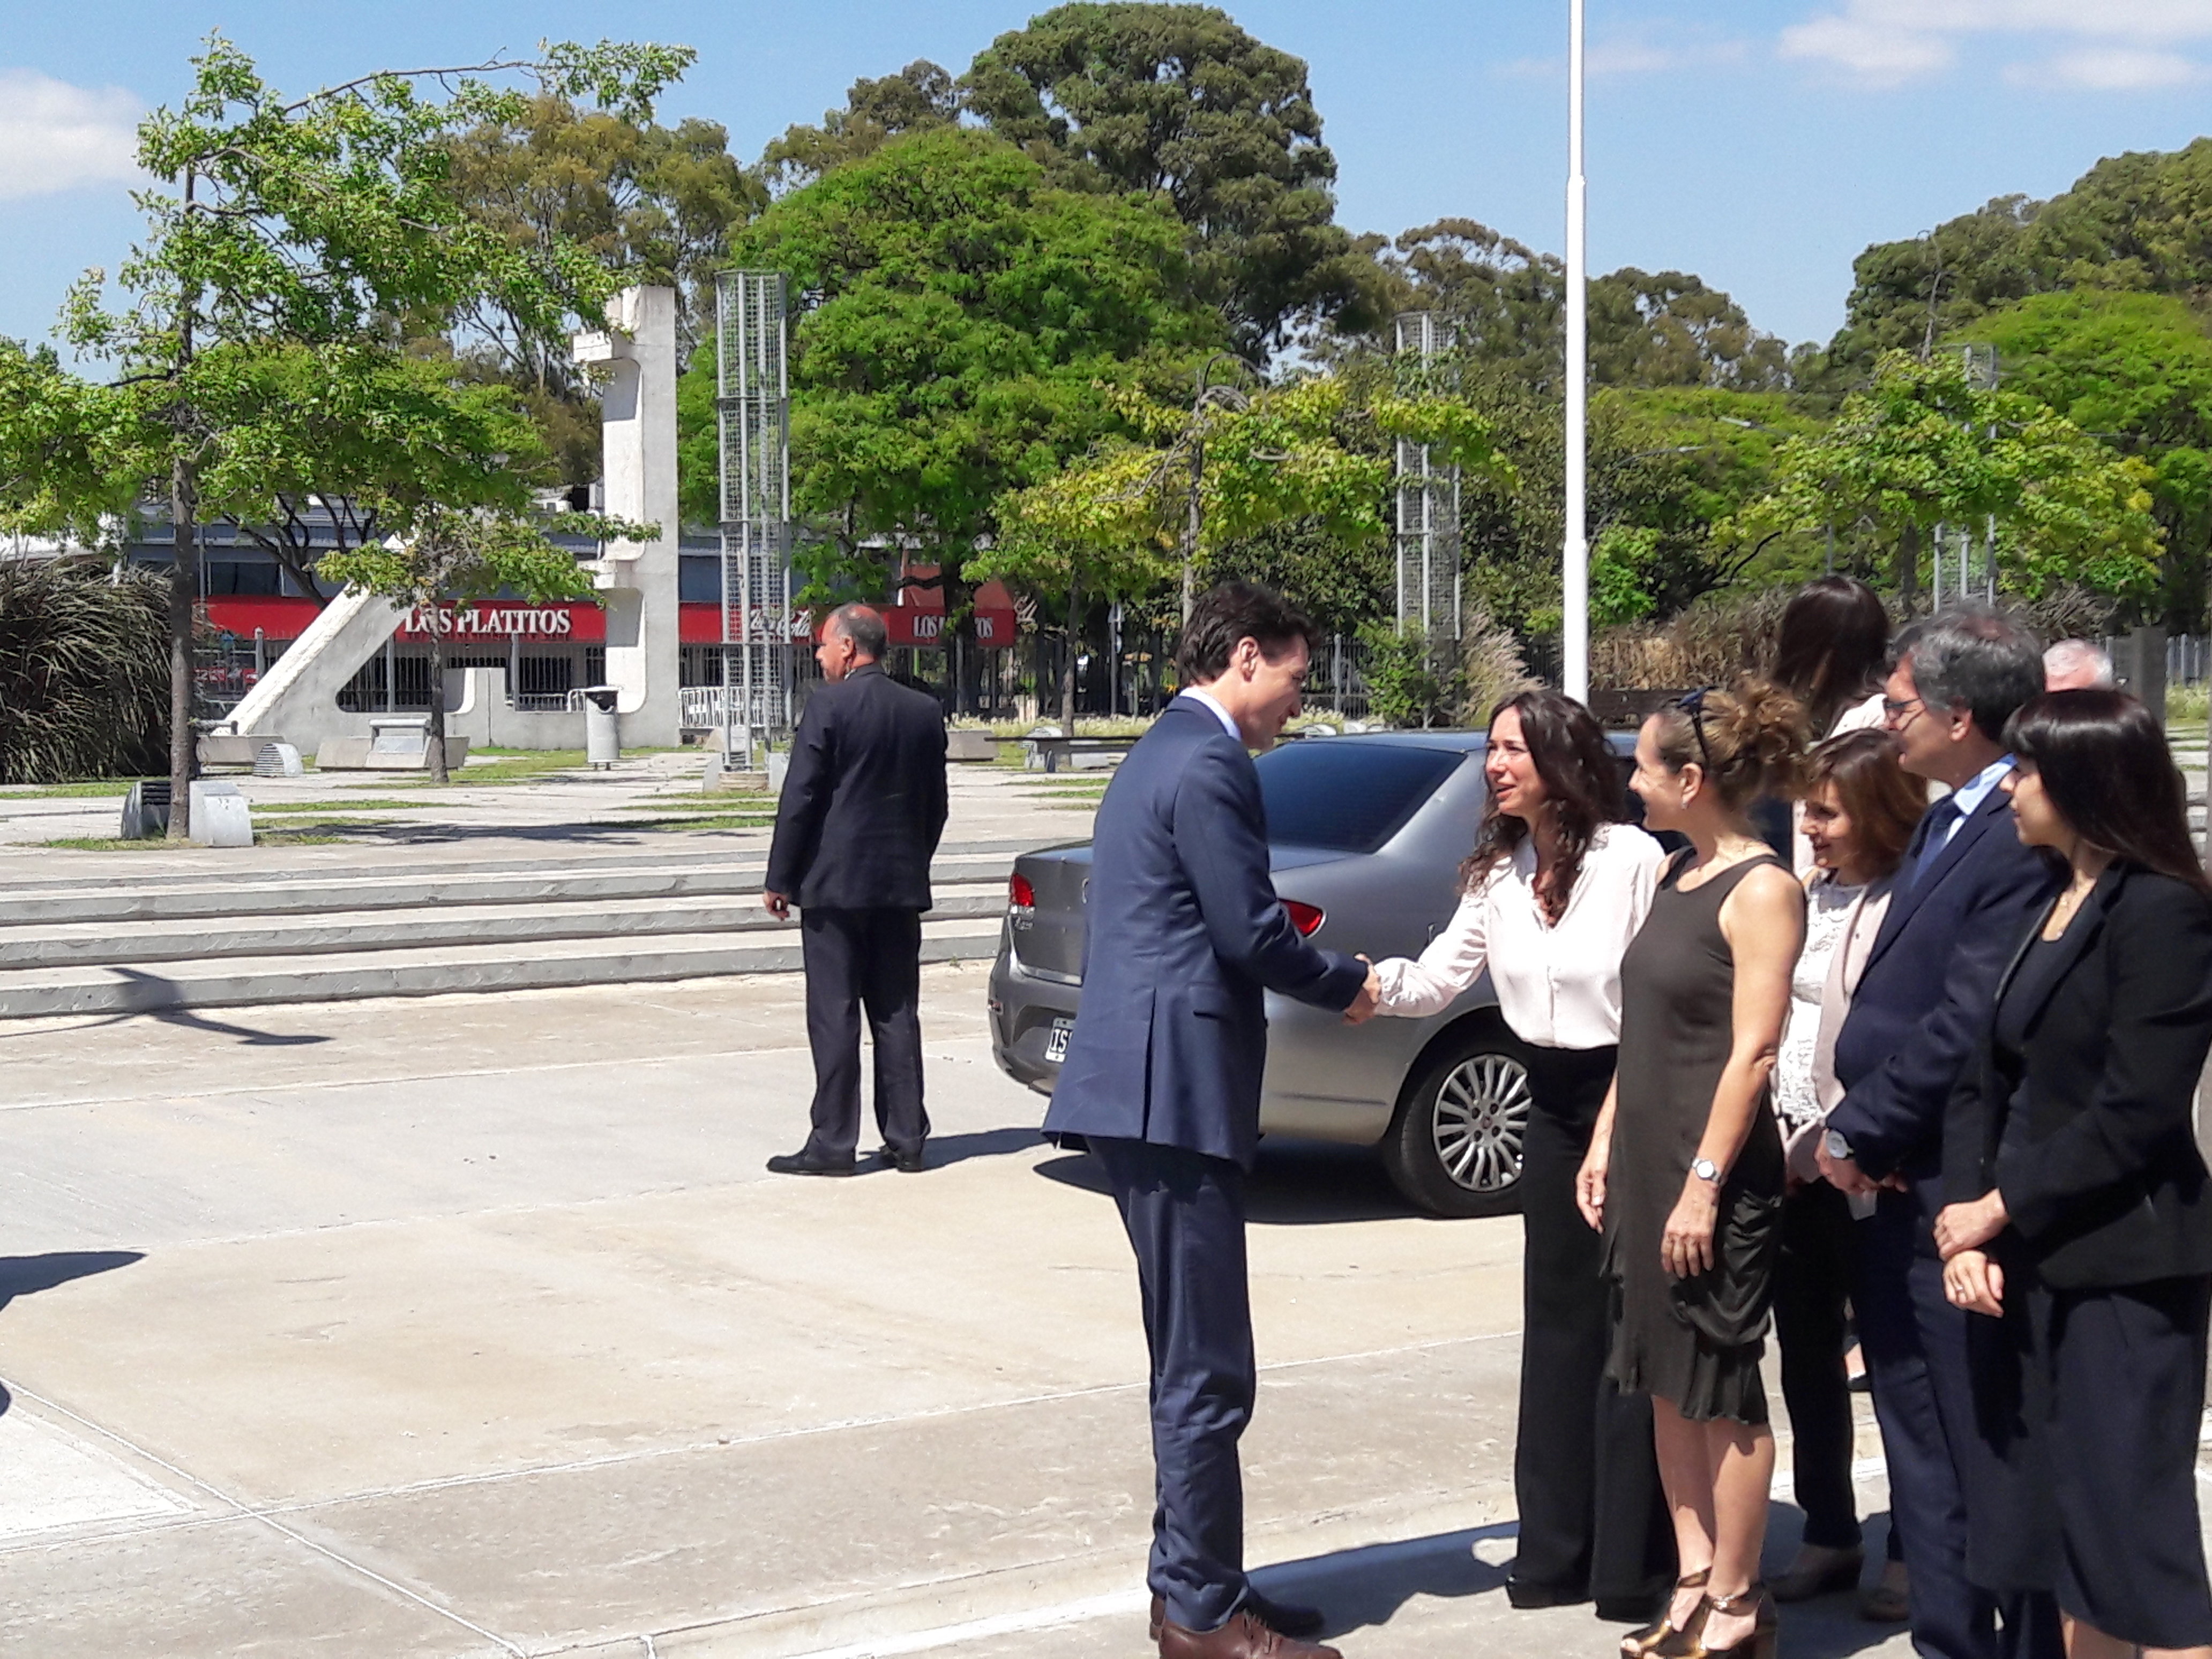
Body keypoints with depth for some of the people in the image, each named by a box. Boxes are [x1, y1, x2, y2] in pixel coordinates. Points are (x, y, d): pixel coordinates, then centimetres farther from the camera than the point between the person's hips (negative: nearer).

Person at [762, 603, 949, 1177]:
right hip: (902, 885, 6)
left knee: (833, 1016, -2)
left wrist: (779, 879, -5)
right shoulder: (925, 711, 7)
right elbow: (935, 805, 12)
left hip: (835, 882, -5)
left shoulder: (828, 706, -10)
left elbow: (799, 799, -11)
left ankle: (832, 1143, -1)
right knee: (897, 1013, 10)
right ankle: (906, 1138, 11)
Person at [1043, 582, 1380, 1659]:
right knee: (1207, 1371, -4)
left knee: (1193, 1364, 17)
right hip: (1175, 1086, -11)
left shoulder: (1166, 753, 20)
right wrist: (1346, 987, 1)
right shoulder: (1207, 766, -13)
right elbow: (1250, 931, -16)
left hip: (1145, 1084, 11)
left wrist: (1333, 980, 13)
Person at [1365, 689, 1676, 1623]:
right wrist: (1376, 983, -19)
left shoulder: (1631, 859, -15)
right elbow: (1442, 977, 2)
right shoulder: (1498, 872, 6)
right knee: (1558, 1323, 10)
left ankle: (1632, 1560, 7)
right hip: (1556, 1108, 7)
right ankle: (1558, 1548, 18)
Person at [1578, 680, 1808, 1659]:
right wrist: (1606, 1144, 12)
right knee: (1664, 1380, 12)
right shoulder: (1680, 874, 11)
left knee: (1721, 1391, 1)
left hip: (1716, 1172, -8)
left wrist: (1703, 1184, -19)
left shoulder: (1761, 890, -13)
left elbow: (1753, 1050, -17)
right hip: (1647, 1159, 8)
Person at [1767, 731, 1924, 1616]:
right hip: (1790, 1164, 7)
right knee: (1806, 1353, 12)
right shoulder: (1808, 897, 9)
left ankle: (1912, 1548, 16)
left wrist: (1816, 1147, -15)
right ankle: (1828, 1533, 24)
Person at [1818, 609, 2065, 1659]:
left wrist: (1858, 1133, -13)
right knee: (1925, 1461, 17)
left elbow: (1967, 1024, -23)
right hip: (1898, 1191, 10)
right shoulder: (1944, 827, 13)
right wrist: (1858, 1135, 2)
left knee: (1991, 1457, 0)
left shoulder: (2023, 842, -18)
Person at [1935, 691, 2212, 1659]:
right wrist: (1966, 1226, -3)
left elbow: (2134, 1114, -18)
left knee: (2133, 1539, -5)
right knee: (2061, 1533, 14)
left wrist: (2000, 1209, -10)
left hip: (2123, 1273, -8)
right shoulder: (2045, 906, 14)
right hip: (2032, 1265, 8)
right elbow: (1987, 1082, 11)